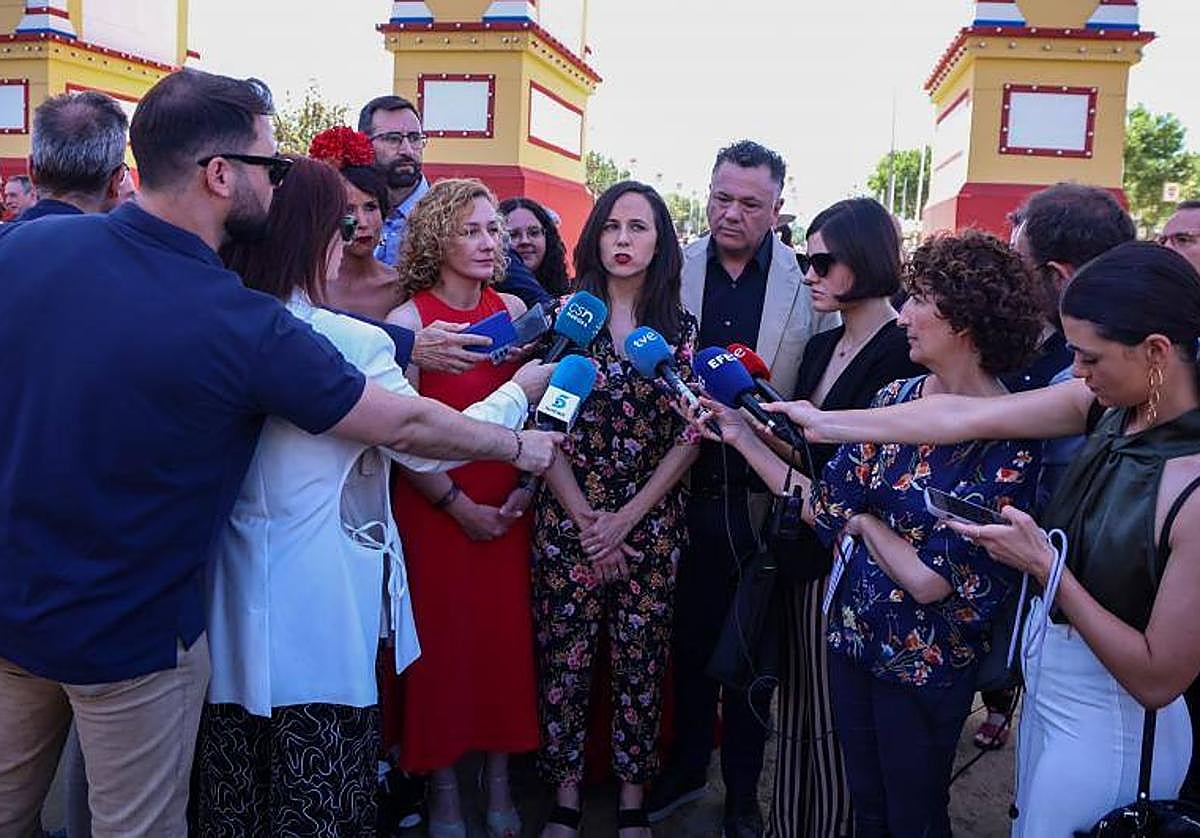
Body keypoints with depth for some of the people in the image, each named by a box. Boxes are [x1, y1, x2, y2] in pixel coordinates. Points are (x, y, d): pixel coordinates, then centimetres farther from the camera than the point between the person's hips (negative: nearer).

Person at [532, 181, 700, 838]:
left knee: (641, 659, 7)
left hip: (652, 522, 1)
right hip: (568, 518, 0)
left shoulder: (681, 329, 3)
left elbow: (688, 438, 0)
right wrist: (587, 521, -9)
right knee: (565, 656, 4)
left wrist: (626, 519, -7)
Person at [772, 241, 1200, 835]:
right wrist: (826, 424, -6)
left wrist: (1045, 566, -24)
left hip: (1103, 730, -6)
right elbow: (962, 417, -9)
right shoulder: (1112, 402, -10)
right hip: (1046, 688, 6)